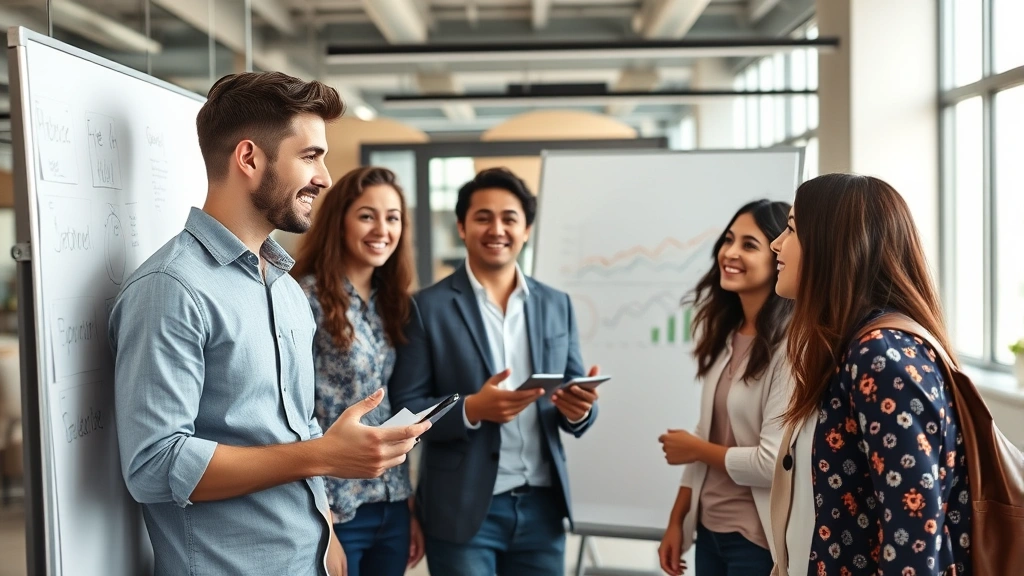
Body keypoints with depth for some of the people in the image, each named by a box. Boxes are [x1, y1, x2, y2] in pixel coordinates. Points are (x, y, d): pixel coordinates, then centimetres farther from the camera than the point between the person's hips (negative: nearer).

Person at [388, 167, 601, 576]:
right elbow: (404, 408, -6)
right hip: (464, 510, -3)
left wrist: (579, 409, -12)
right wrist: (470, 409, -22)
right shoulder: (428, 307, -3)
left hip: (542, 506, 4)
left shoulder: (557, 305, 8)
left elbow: (575, 404, 10)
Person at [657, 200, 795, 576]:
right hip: (709, 529, 7)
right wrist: (677, 520, 8)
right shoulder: (724, 334, 5)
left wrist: (693, 449, -9)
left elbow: (775, 463, -23)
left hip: (758, 540, -7)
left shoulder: (792, 345, -19)